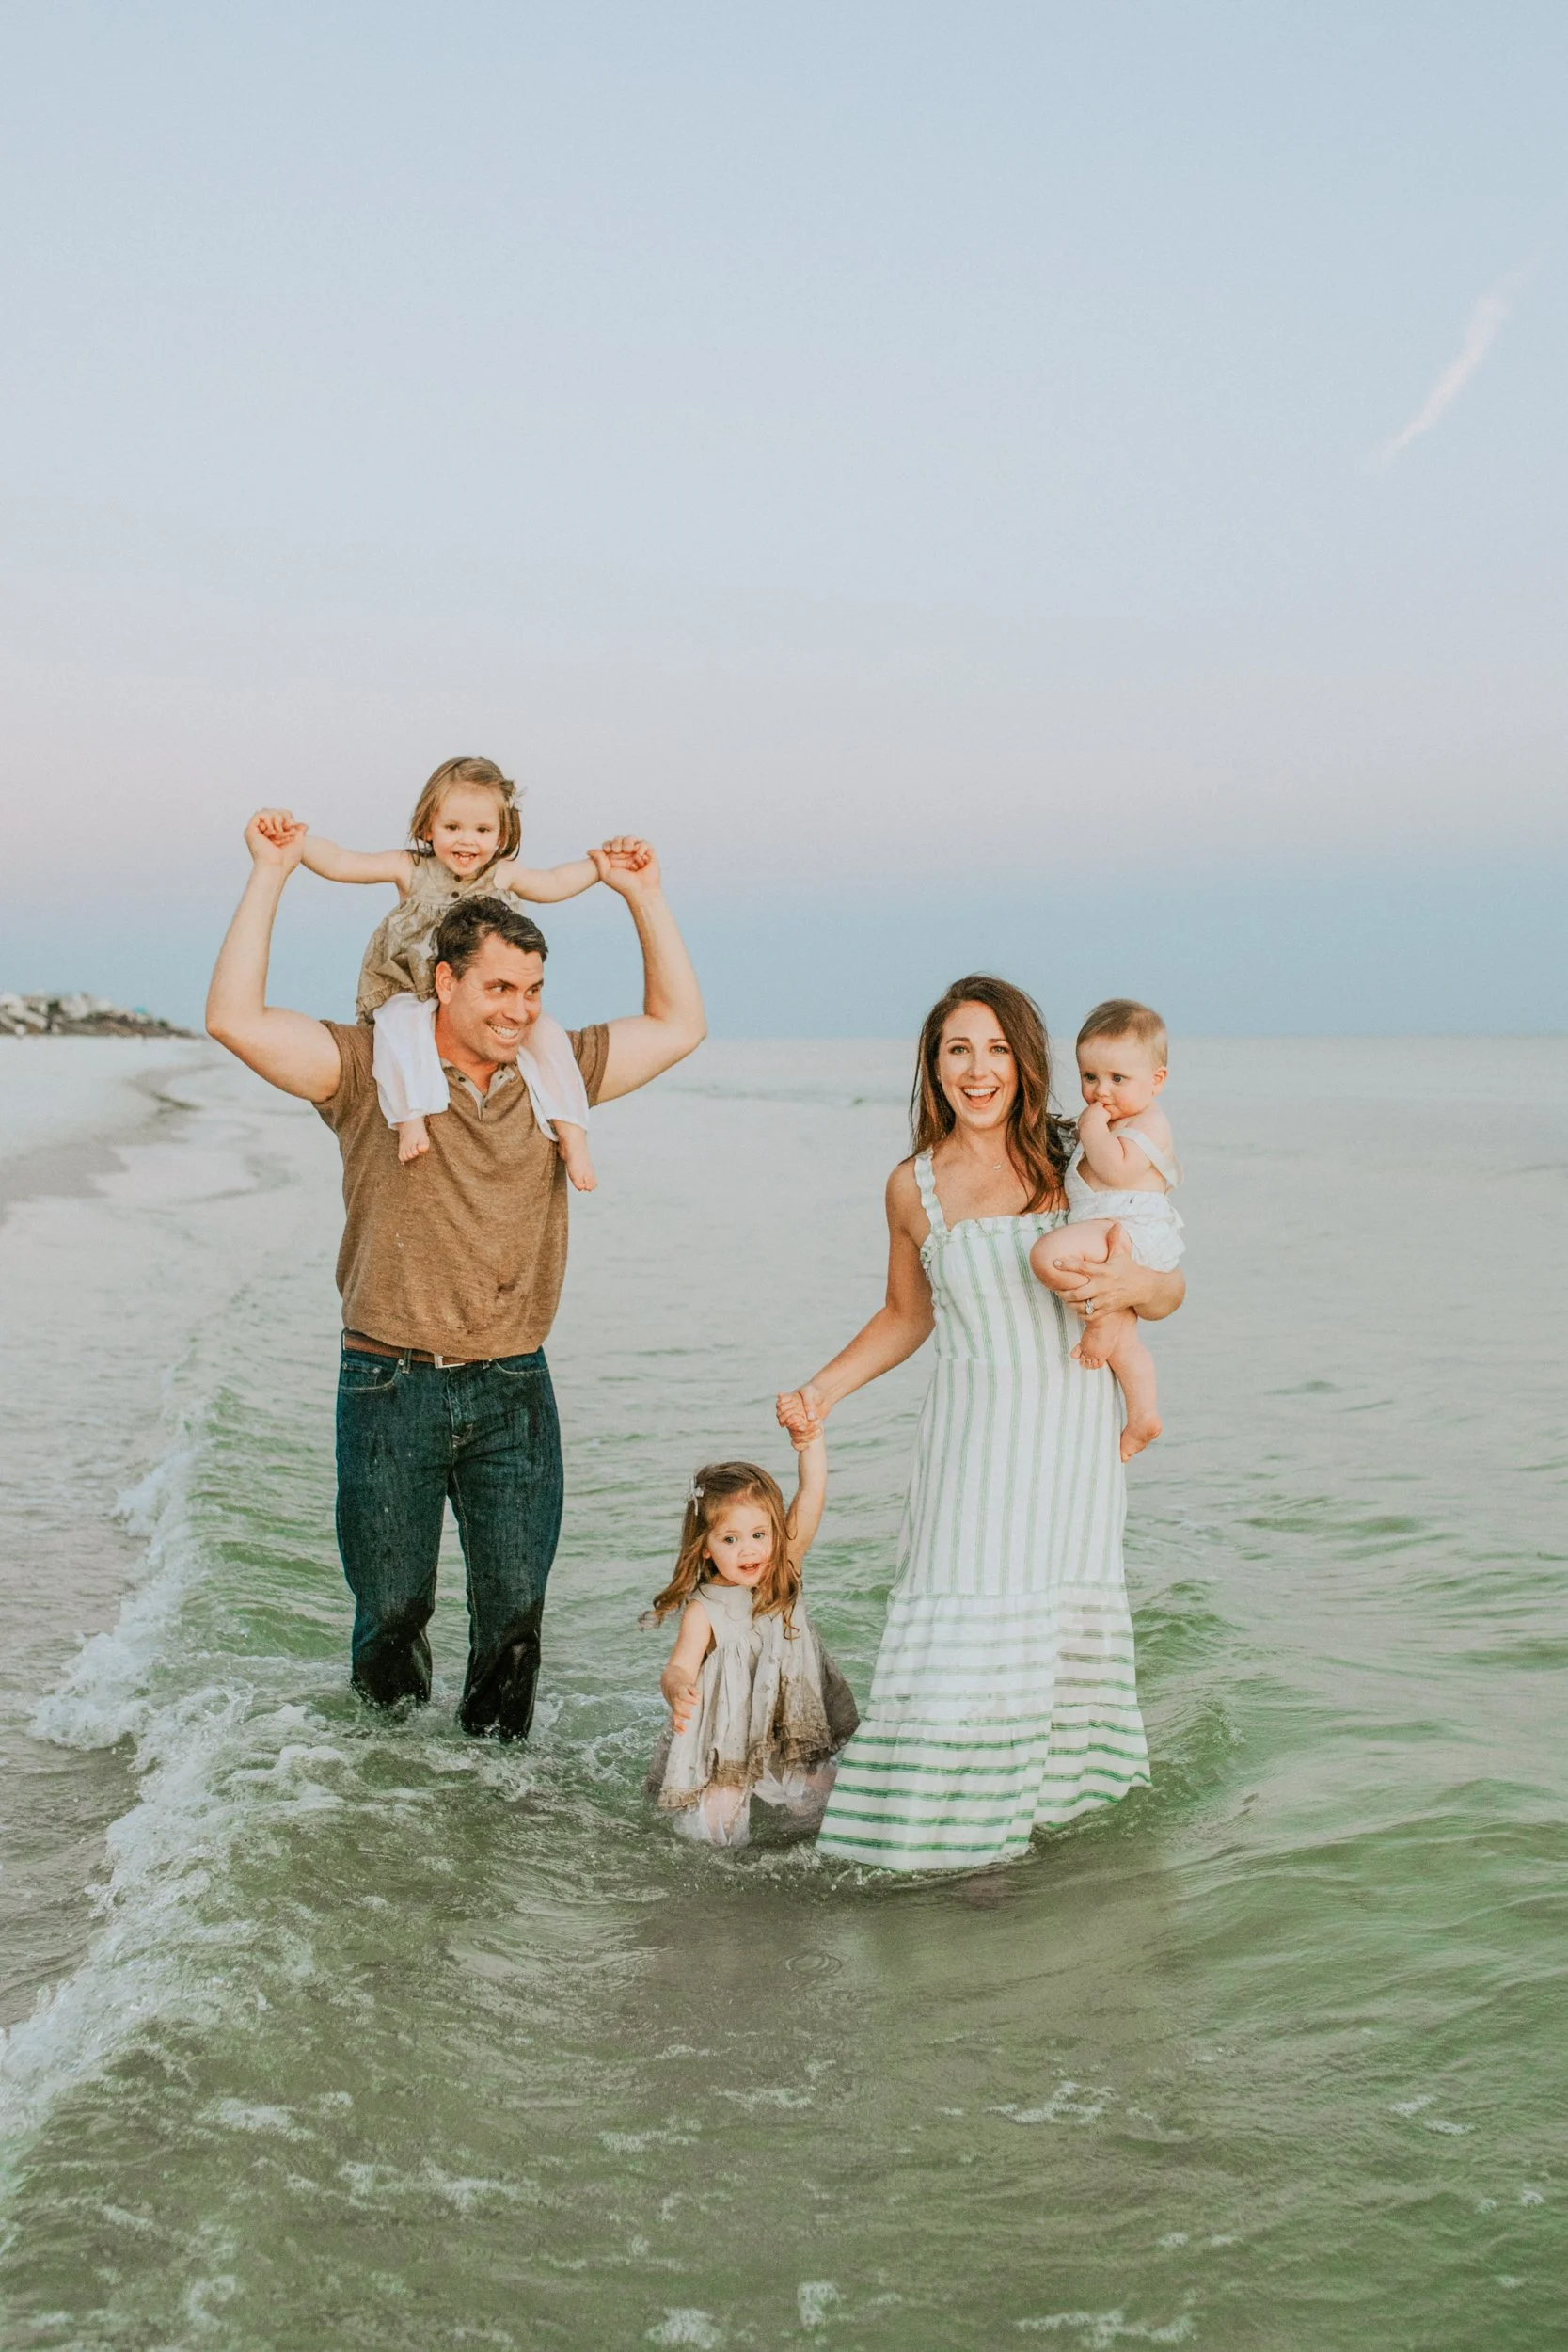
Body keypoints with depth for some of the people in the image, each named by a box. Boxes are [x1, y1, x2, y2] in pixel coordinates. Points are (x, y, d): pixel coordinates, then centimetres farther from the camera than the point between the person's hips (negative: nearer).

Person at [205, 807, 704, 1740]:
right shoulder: (369, 1069, -2)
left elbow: (679, 1023, 13)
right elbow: (235, 1018, -13)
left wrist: (644, 894, 8)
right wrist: (272, 875, -12)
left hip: (514, 1390, 3)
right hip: (391, 1388, -2)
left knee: (514, 1619, 5)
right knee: (392, 1616, 6)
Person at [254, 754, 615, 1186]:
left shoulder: (502, 875, 5)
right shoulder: (410, 869, -3)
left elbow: (554, 884, 19)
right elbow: (339, 863, -10)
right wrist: (291, 836, -25)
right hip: (412, 997, -2)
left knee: (545, 1030, -19)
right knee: (402, 1026, -37)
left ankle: (570, 1135, -15)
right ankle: (411, 1117, -38)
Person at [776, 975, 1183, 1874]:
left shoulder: (1075, 1160, -2)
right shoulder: (915, 1186, 2)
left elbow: (1171, 1290, 3)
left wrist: (1132, 1283, -20)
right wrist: (821, 1389, 7)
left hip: (1077, 1423, 0)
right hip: (977, 1428, 0)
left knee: (1066, 1619, 5)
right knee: (966, 1622, -5)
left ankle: (1047, 1789, 23)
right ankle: (946, 1823, 8)